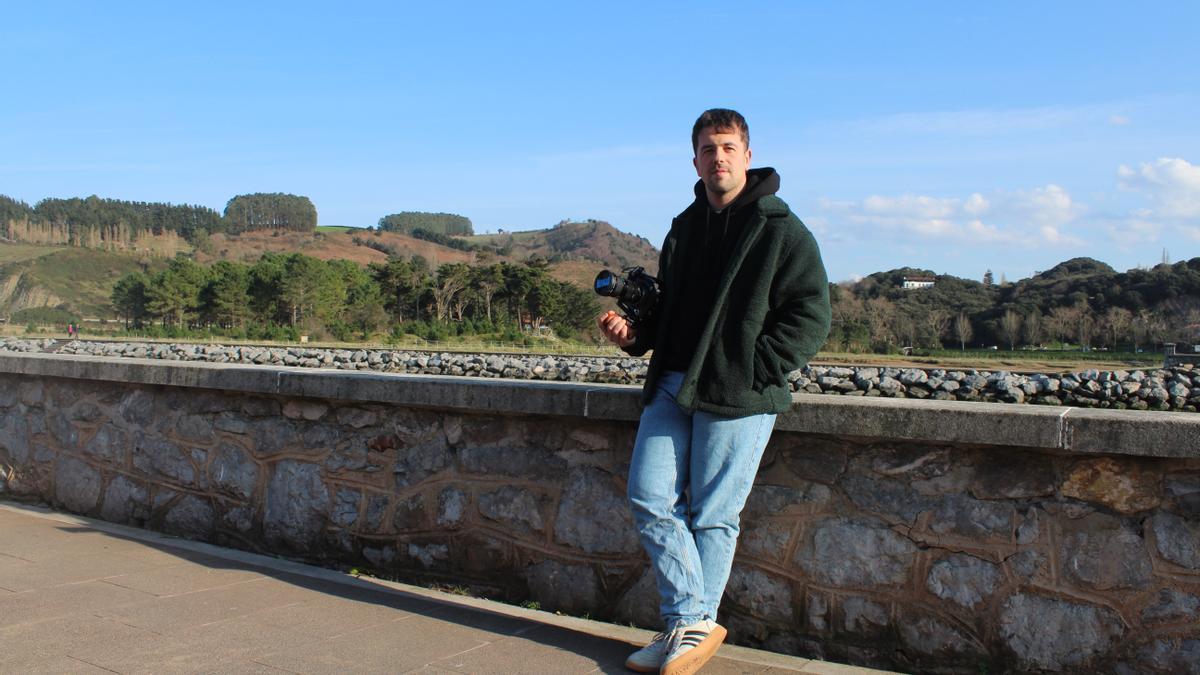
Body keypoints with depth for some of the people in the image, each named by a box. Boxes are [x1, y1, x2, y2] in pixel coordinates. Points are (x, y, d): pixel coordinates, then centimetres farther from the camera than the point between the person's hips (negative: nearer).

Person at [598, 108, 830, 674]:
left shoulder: (781, 231, -2)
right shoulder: (684, 228, 17)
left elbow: (810, 316, -6)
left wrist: (752, 371, -15)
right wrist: (634, 333, 5)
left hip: (738, 395, -6)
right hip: (672, 386, 6)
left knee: (711, 515, -1)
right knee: (649, 498, -1)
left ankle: (693, 627, 14)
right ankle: (691, 620, 8)